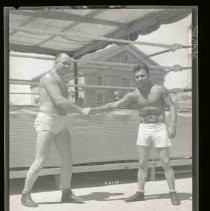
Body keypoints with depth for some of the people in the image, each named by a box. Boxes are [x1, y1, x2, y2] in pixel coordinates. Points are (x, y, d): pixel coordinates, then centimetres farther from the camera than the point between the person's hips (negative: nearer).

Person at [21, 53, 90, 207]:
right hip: (47, 122, -9)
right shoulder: (49, 77, -11)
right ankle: (26, 195, 6)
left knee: (68, 158, 6)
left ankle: (66, 194, 16)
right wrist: (81, 111, -17)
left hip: (60, 124, 9)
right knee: (41, 161, -9)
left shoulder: (60, 81, 20)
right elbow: (59, 101, -22)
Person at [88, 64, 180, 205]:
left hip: (160, 128, -3)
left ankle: (173, 194, 8)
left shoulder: (159, 89, -6)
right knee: (142, 163, 5)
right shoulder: (133, 95, 0)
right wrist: (97, 109, -18)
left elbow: (172, 106, -6)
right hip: (143, 129, 3)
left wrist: (173, 125, -17)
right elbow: (114, 105, -7)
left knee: (166, 163, -2)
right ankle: (140, 193, 14)